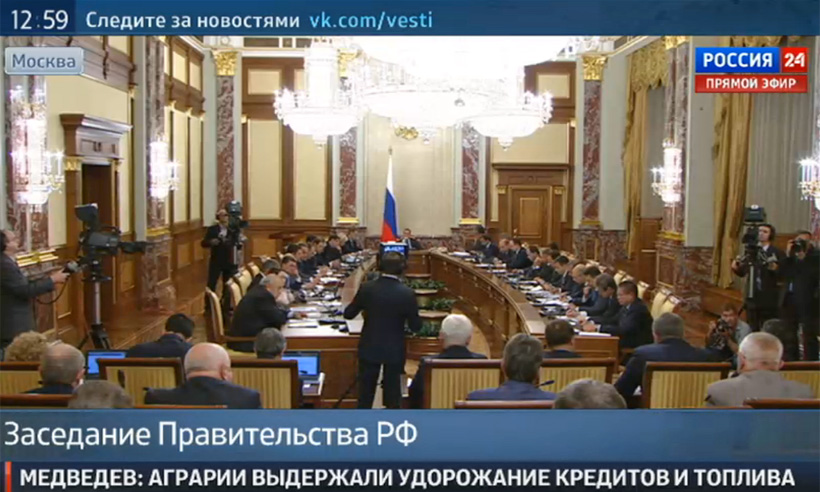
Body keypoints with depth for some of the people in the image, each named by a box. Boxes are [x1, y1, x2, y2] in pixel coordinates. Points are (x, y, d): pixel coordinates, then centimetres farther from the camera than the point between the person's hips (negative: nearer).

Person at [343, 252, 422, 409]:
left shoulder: (366, 288, -12)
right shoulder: (407, 293, -16)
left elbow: (348, 314, -2)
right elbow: (415, 326, -9)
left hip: (369, 349, 1)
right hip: (394, 351, -1)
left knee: (366, 390, 15)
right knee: (393, 390, 13)